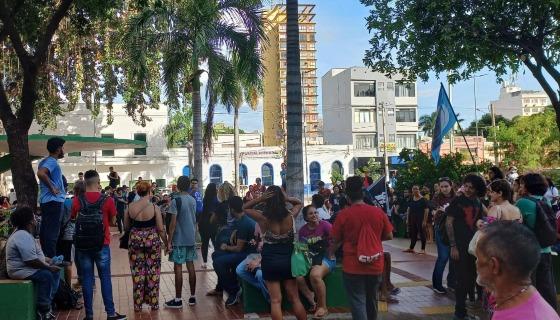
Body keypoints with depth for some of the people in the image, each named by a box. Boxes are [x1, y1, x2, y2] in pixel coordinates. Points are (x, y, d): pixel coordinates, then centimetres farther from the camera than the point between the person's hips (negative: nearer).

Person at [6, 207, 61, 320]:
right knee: (46, 275, -29)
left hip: (27, 268, 11)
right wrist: (48, 267, -18)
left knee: (55, 271, 5)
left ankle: (48, 302, 5)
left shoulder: (24, 234, 14)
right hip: (21, 271, -11)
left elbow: (34, 254, 24)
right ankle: (42, 311, -19)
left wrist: (46, 259, 10)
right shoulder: (23, 237, -22)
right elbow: (31, 260, -28)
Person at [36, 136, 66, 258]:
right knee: (53, 233, -9)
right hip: (54, 201, -10)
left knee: (45, 230, 13)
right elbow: (40, 173, -31)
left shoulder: (45, 161, 16)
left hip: (46, 201, 10)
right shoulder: (52, 161, -14)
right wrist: (52, 188, -22)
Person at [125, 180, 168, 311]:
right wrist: (166, 244, 3)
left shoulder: (130, 207, -4)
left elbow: (126, 226, 8)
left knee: (137, 273, 11)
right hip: (153, 240, -2)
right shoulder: (154, 207, -12)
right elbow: (161, 229, -9)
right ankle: (154, 303, 18)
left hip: (135, 241, 2)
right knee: (153, 273, 10)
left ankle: (138, 304, 18)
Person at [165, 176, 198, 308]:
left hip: (179, 239, -6)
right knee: (191, 266, 10)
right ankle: (192, 297, 15)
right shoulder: (193, 200, 7)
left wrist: (169, 241, -10)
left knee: (178, 268, -1)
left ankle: (178, 300, 3)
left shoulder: (176, 201, -13)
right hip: (191, 238, 6)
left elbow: (173, 223, -15)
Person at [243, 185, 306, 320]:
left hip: (270, 261, -2)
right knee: (295, 298, 13)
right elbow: (299, 203, 13)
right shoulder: (290, 216, -9)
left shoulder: (263, 218, -14)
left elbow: (245, 208, 4)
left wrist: (259, 199, -11)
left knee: (276, 300, 4)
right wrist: (287, 199, -6)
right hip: (288, 259, 2)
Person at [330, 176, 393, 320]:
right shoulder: (378, 212, -6)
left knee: (358, 302, 4)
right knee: (372, 300, 23)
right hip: (375, 265, 4)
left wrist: (330, 254, 20)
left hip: (353, 266, -3)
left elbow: (336, 240, 0)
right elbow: (389, 236, 3)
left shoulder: (343, 214, -12)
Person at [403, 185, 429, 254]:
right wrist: (408, 219, 9)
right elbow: (408, 209, 15)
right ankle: (411, 248, 21)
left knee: (422, 233, -1)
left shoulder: (423, 199, -8)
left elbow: (426, 210, -12)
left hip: (420, 219, -6)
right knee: (413, 233, 12)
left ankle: (423, 249, 5)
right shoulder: (411, 199, 10)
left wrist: (424, 220, -17)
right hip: (412, 219, 6)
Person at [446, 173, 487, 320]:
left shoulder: (478, 203, 9)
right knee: (462, 279, -1)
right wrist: (453, 246, -14)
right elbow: (449, 223, -9)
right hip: (459, 246, -6)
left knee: (470, 279, 11)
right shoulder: (457, 201, -7)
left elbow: (478, 223, 14)